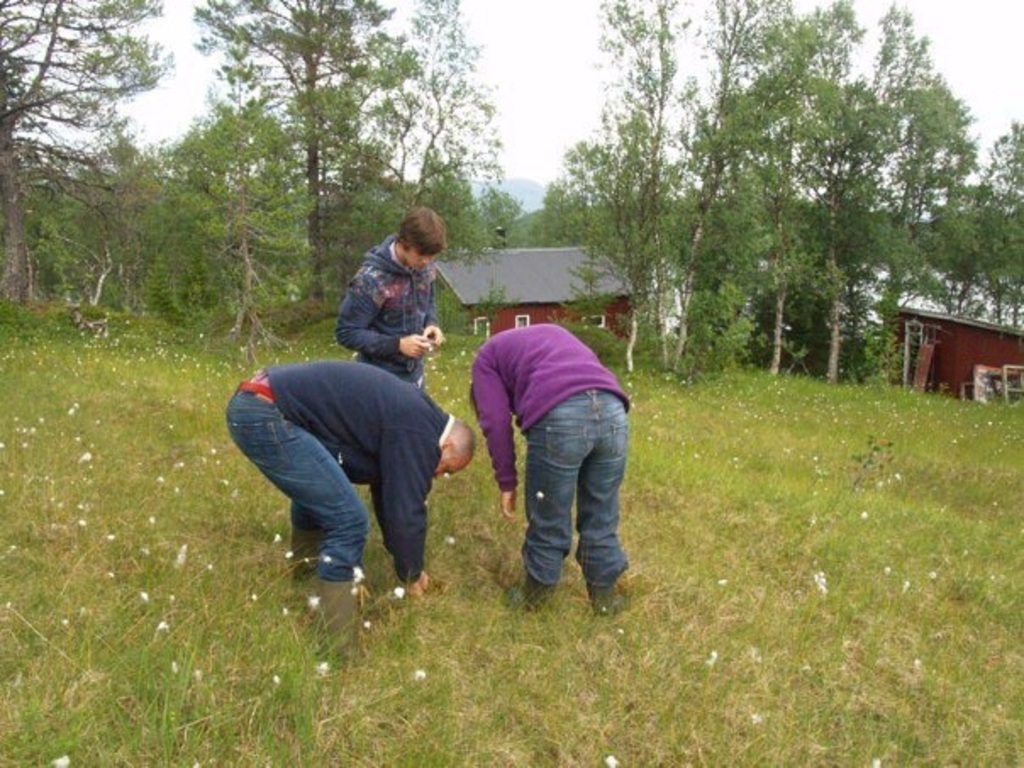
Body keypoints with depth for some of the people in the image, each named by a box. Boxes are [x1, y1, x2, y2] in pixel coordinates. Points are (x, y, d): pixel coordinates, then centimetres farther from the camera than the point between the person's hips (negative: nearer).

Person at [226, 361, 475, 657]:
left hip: (252, 402, 11)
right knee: (347, 521, -8)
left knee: (317, 494, 31)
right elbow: (406, 510, -3)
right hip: (266, 417, -11)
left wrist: (401, 554, 37)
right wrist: (411, 575, 13)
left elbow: (387, 490, 31)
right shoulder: (417, 432, -8)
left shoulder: (410, 414, 21)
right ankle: (340, 649, 3)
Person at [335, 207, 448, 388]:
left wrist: (431, 324, -8)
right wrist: (397, 345, -26)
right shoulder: (371, 280, -25)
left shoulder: (425, 268, -6)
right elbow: (346, 333, -19)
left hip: (414, 374, 7)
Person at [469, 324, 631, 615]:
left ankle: (537, 589, 33)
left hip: (559, 416, -5)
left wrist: (507, 483, 17)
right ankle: (604, 591, 34)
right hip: (612, 408, 5)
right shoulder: (552, 332, 41)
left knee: (548, 519, 14)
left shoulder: (487, 357, 25)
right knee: (601, 516, 20)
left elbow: (496, 423, 11)